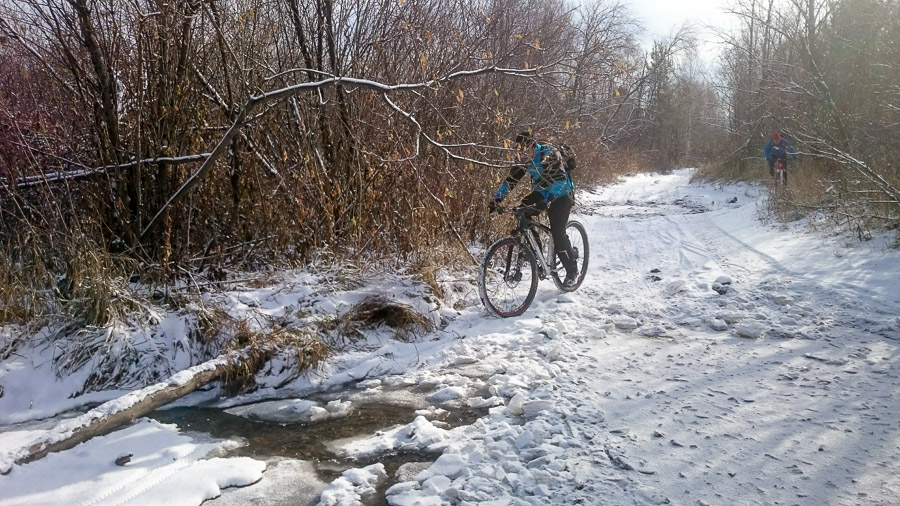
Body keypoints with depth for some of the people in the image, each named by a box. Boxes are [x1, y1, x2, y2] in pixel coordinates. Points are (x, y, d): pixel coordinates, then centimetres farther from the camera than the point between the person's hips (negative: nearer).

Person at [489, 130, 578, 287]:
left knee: (558, 233, -15)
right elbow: (511, 179, -6)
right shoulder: (524, 159, -7)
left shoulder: (549, 154, -26)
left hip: (561, 194, -7)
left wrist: (546, 201, -51)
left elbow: (560, 179, -37)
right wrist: (496, 199, -18)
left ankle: (572, 271, 4)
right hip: (541, 192, 7)